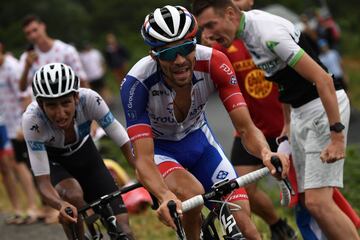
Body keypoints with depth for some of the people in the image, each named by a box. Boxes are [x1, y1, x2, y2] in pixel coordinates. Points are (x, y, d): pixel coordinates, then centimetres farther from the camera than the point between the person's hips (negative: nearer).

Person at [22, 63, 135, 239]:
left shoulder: (89, 99, -33)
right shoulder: (32, 119, -36)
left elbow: (125, 144, -27)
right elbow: (43, 182, -36)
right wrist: (61, 205, -55)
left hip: (85, 155, 2)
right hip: (53, 162, -2)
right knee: (73, 196, -36)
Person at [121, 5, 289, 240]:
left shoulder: (214, 63, -27)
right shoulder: (137, 83, -33)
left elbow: (246, 128, -26)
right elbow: (143, 159, -36)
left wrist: (265, 152, -49)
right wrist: (165, 196, -57)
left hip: (198, 139, 3)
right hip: (158, 149, -3)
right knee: (193, 193, -34)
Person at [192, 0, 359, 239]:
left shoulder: (269, 33, -24)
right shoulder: (248, 29, 4)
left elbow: (323, 79, -26)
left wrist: (337, 135, -27)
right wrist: (287, 122, 20)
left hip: (325, 106, -9)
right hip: (299, 111, 9)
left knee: (317, 202, -16)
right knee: (307, 202, 8)